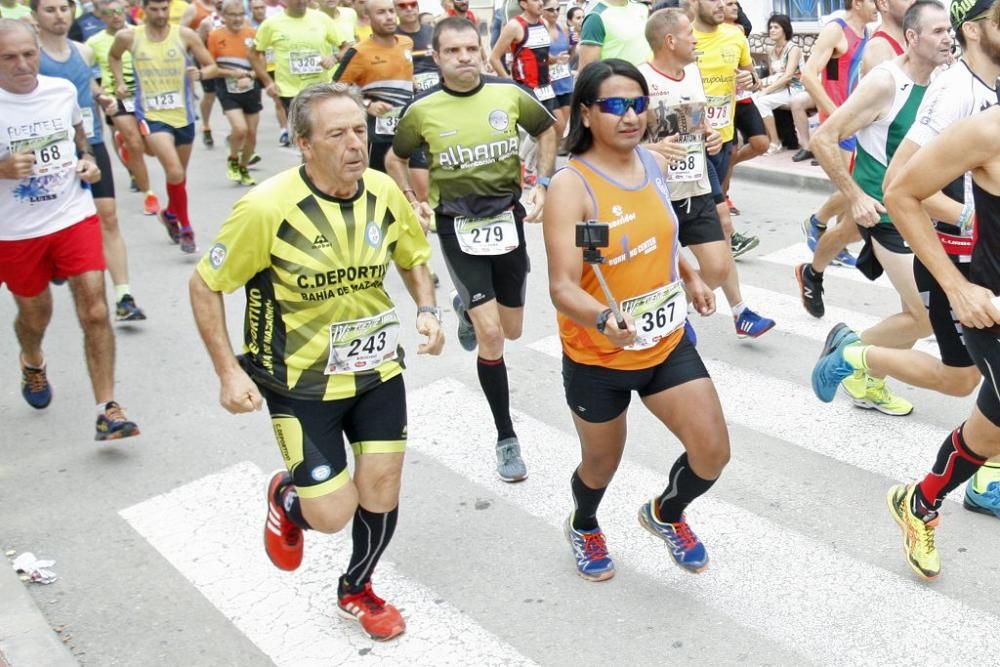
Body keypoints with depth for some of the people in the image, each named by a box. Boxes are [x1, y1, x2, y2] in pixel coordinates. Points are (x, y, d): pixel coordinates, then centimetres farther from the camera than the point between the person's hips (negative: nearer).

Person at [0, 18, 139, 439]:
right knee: (35, 315, 18)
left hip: (75, 218, 1)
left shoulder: (63, 90, -1)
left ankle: (107, 412, -5)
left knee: (95, 313, -11)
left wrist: (89, 163, 1)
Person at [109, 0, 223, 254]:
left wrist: (200, 73, -21)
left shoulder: (185, 35, -6)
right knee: (175, 172, -20)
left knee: (180, 173, 19)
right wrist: (120, 83, 5)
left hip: (183, 114, 3)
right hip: (151, 115, -2)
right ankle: (185, 227, -3)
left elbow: (213, 67, 0)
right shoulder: (128, 37, -4)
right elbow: (113, 56, 18)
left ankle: (170, 214, 46)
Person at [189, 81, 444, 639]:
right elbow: (205, 285, -10)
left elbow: (414, 256, 11)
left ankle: (357, 591, 40)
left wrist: (427, 310, -7)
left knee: (381, 496, 9)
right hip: (300, 380, -4)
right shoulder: (267, 208, -22)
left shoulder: (385, 191, -8)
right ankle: (287, 497, 36)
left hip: (377, 368, 4)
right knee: (332, 515, -3)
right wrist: (229, 372, -14)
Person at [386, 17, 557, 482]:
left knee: (511, 331, 15)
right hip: (457, 226, -3)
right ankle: (506, 438, 3)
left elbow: (547, 131, 12)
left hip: (508, 218, 3)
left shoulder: (509, 93, -6)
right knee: (490, 333, -13)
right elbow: (395, 158, 8)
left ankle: (466, 307, 52)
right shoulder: (423, 109, -9)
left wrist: (543, 184, 2)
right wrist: (413, 201, -7)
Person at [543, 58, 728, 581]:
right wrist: (604, 319, -47)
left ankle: (665, 514, 36)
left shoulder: (654, 163, -2)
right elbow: (562, 287, -30)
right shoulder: (571, 185, -23)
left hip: (667, 343, 5)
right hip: (596, 356, -5)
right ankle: (583, 527, 53)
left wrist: (689, 277, 16)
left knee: (713, 452, 1)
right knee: (602, 463, 16)